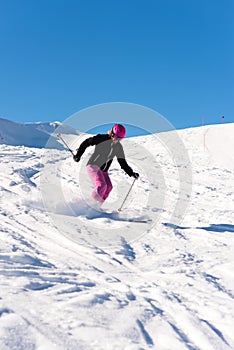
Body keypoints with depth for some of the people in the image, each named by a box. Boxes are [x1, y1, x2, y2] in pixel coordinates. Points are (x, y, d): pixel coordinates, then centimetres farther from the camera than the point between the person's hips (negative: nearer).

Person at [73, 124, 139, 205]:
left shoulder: (118, 147, 6)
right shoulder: (101, 139, -10)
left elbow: (123, 162, 12)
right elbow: (86, 142, -5)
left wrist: (132, 173, 3)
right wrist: (78, 155, -10)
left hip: (103, 170, 7)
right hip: (93, 165, -7)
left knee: (109, 187, -11)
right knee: (101, 185, -24)